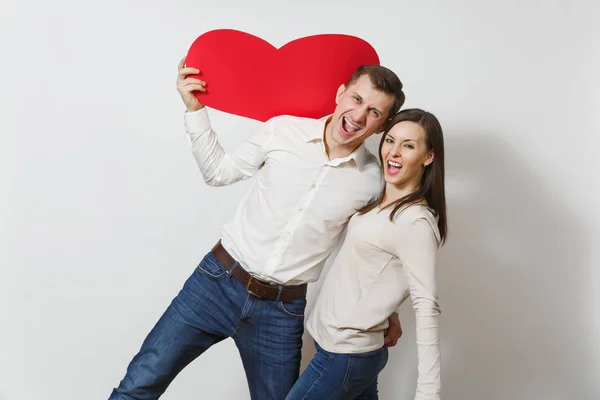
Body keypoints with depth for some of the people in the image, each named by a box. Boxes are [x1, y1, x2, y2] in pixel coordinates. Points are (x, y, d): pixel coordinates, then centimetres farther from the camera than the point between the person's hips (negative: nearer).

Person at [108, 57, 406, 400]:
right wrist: (195, 109, -2)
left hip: (283, 311, 1)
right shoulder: (283, 130, -7)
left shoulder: (373, 180, -6)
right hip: (218, 281, 0)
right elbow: (218, 171, 6)